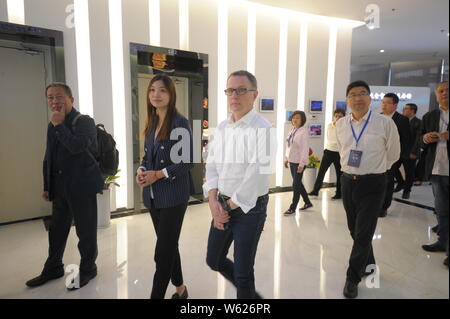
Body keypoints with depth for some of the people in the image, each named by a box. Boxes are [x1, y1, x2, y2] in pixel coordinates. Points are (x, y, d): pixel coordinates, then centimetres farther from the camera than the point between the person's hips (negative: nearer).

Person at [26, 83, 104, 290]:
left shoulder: (85, 122, -9)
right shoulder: (53, 126, 12)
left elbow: (77, 146, -28)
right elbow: (48, 158, 17)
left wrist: (59, 125, -17)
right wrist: (47, 186, 16)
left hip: (82, 187, -7)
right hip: (60, 188, 7)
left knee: (85, 231, 5)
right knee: (56, 230, 19)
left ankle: (87, 269, 24)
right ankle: (53, 269, 37)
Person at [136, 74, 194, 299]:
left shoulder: (180, 122, -11)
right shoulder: (152, 123, 11)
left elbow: (187, 161, -14)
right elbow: (147, 155, 15)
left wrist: (159, 174, -19)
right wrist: (142, 170, -5)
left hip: (173, 195, -7)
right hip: (153, 195, 7)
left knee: (163, 251, -1)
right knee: (168, 246, 18)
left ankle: (157, 294, 14)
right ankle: (180, 288, 37)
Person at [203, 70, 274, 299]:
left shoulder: (262, 129, -16)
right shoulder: (221, 128, 5)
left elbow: (255, 177, -20)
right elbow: (212, 165, 7)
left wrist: (229, 207, -11)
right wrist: (214, 202, -6)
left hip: (249, 208, -7)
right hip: (222, 205, 7)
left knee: (243, 271, 7)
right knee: (214, 261, 20)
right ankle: (250, 292, 45)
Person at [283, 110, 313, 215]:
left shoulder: (304, 132, -15)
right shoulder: (292, 130, 8)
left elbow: (305, 149, -18)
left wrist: (302, 164, -21)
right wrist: (286, 158, 15)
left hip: (299, 162, -8)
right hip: (292, 161, 8)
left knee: (296, 185, -1)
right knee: (298, 183, 17)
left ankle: (292, 208, 11)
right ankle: (307, 203, 34)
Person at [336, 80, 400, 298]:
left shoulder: (385, 123, -9)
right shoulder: (340, 125, 2)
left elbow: (393, 154, 5)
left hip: (372, 184, -4)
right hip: (348, 181, 4)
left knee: (363, 234, -2)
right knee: (354, 230, 17)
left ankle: (353, 279, 16)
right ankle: (368, 264, 41)